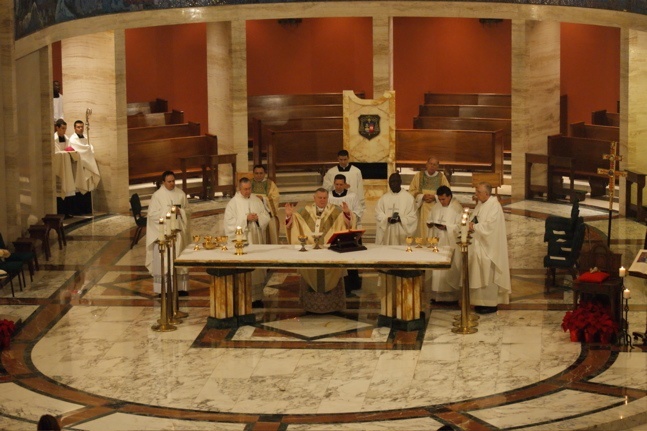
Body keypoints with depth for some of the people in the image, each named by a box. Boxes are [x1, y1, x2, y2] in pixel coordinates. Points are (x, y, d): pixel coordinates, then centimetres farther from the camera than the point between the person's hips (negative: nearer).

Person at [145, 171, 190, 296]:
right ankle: (163, 289, -3)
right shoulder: (157, 195, -2)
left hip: (179, 231, 3)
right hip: (163, 232, -3)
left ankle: (181, 287, 8)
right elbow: (152, 214, -6)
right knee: (164, 261, -5)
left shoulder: (181, 194, 8)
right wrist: (167, 212, -15)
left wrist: (180, 211, -11)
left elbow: (188, 212, 11)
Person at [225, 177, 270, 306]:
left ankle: (257, 297, 10)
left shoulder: (257, 201, 10)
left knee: (257, 269, 3)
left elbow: (266, 217, 10)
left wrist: (258, 218, -11)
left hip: (257, 240, 4)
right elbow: (230, 222, -8)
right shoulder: (233, 203, -2)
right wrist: (246, 219, -15)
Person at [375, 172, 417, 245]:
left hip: (402, 233, -2)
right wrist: (387, 219, -14)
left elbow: (412, 217, -1)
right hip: (386, 233, 2)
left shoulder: (408, 197, 2)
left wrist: (400, 219, -17)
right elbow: (378, 214, 5)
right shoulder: (384, 198, 11)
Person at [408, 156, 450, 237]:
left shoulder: (442, 177, 5)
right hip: (422, 209, 1)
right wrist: (423, 196, -11)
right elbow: (411, 191, 5)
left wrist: (435, 197, -12)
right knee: (422, 230, -3)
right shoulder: (418, 176, 7)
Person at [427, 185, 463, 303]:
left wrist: (446, 227, -23)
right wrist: (430, 223, -4)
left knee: (450, 270, -4)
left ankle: (451, 296, 2)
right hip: (437, 242, 6)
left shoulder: (457, 208, -8)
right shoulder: (436, 207, 11)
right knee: (437, 269, 4)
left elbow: (459, 226, -13)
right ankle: (438, 295, 9)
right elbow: (429, 220, 18)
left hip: (450, 244, -6)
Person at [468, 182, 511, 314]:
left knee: (488, 275, -3)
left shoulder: (494, 206, -17)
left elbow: (489, 227, -23)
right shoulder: (480, 204, 10)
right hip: (479, 245, 9)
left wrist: (474, 227, -15)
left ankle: (491, 304, 4)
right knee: (480, 275, 11)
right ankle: (482, 302, 19)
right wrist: (471, 224, -6)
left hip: (488, 248, -9)